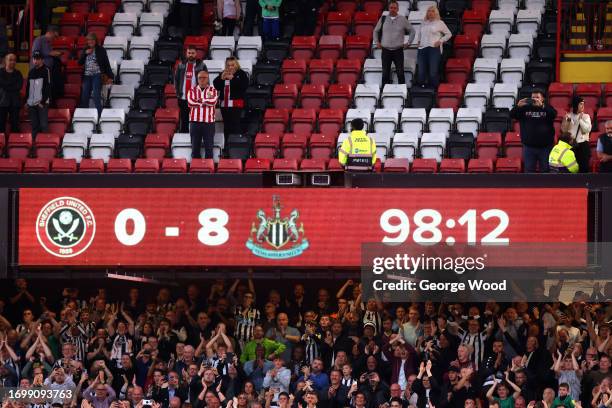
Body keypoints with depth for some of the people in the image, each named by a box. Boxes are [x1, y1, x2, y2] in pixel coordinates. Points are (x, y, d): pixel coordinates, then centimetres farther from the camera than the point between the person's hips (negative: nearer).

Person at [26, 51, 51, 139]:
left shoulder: (46, 70, -3)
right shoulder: (31, 72, 16)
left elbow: (48, 87, -9)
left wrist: (43, 101, -15)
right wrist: (26, 101, 14)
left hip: (42, 103, -6)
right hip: (31, 104, 6)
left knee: (43, 125, -9)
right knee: (34, 126, 8)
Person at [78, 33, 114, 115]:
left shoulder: (101, 50, 0)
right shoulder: (85, 50, 13)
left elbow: (106, 64, -1)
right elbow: (80, 63, 9)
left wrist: (110, 76, -6)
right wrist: (85, 53, -4)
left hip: (97, 75, -5)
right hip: (87, 76, 5)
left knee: (96, 97, -13)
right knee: (84, 98, 3)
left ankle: (99, 114, -13)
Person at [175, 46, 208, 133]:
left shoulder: (201, 66, 2)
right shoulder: (181, 66, 10)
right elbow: (176, 79, 15)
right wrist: (178, 92, 4)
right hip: (183, 98, 3)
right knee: (184, 120, 7)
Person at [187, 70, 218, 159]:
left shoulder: (213, 90, 8)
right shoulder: (192, 90, 9)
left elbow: (213, 101, -12)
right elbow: (190, 102, -9)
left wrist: (199, 100, -7)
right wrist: (206, 102, -7)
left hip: (209, 122, -1)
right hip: (195, 121, 1)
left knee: (209, 147, -1)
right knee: (195, 146, 3)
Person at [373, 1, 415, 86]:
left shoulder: (402, 20, 2)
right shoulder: (383, 19, 6)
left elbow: (412, 31, 12)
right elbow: (376, 31, 20)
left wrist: (408, 43, 5)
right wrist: (377, 42, 11)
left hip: (398, 50, -1)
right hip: (386, 50, 1)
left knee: (400, 73, -3)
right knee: (385, 73, 4)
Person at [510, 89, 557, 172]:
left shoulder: (547, 108, 1)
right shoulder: (525, 109, 6)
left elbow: (553, 114, -20)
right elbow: (512, 115, -3)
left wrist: (541, 106, -33)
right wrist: (518, 106, -23)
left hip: (545, 147, -1)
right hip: (529, 147, 1)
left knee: (546, 171, 5)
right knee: (529, 171, 5)